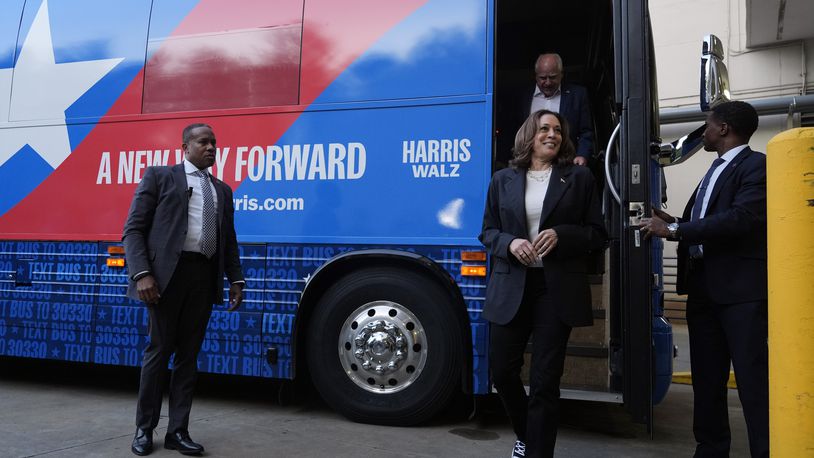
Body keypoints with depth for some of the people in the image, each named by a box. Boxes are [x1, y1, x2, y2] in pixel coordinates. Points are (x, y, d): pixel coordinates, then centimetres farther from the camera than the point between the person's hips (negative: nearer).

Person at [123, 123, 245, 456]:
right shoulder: (159, 176, 6)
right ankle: (144, 429, 18)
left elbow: (229, 241, 20)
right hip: (168, 273, -4)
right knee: (159, 350, 3)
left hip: (205, 276, 4)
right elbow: (133, 229, -1)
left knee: (189, 354, 7)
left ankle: (177, 431, 15)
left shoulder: (223, 190, 20)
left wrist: (235, 280, 8)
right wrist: (141, 273, -13)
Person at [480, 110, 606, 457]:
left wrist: (561, 235, -14)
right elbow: (488, 231, 10)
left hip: (557, 289, -2)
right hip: (511, 287, 2)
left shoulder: (579, 177, 4)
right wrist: (510, 244, -11)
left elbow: (598, 234, 4)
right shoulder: (503, 179, 8)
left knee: (545, 380, 1)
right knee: (502, 369, 8)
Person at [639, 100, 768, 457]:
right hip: (703, 286, 9)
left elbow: (740, 218, -22)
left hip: (741, 288, -9)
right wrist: (671, 222, 5)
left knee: (753, 378, -4)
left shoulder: (756, 166, -8)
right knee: (706, 377, 14)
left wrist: (673, 231, -19)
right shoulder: (714, 171, 18)